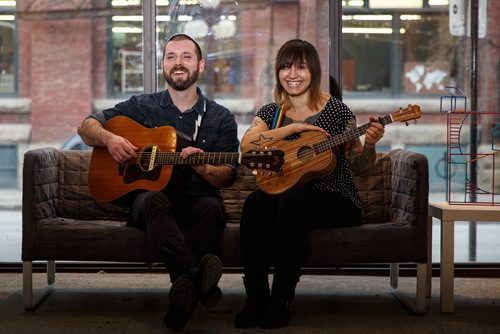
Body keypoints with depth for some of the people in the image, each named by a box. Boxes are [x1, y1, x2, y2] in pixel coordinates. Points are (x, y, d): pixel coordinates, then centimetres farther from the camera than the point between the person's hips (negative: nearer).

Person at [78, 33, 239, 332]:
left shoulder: (221, 118, 9)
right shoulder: (143, 106, 12)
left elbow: (228, 178, 4)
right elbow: (86, 126, 13)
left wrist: (201, 166, -18)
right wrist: (109, 139, -9)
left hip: (198, 199, 1)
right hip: (147, 197, 0)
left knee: (211, 207, -34)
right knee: (154, 200, -36)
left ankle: (185, 286, -44)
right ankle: (196, 275, -57)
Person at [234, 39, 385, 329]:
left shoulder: (336, 110, 2)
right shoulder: (271, 113, 10)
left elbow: (359, 166, 2)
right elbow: (246, 145, -11)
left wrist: (369, 145, -20)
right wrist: (295, 128, -16)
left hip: (335, 201, -3)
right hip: (284, 194, 3)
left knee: (293, 198, -35)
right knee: (255, 203, -30)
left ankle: (282, 299, -28)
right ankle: (256, 297, -25)